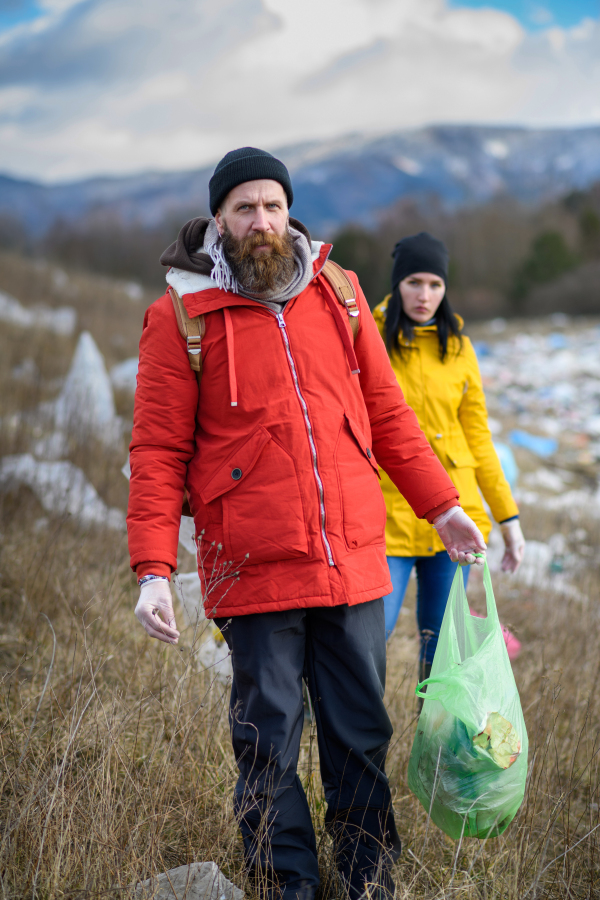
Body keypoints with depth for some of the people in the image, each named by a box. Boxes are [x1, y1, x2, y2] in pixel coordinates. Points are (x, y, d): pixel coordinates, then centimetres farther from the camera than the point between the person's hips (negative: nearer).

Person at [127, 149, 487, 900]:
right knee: (269, 742, 6)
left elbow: (386, 411, 16)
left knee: (362, 733, 11)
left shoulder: (338, 293, 9)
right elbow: (158, 451, -3)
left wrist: (440, 506, 15)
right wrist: (153, 570, -11)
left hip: (353, 560, 3)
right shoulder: (179, 316, -2)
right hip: (253, 574, -3)